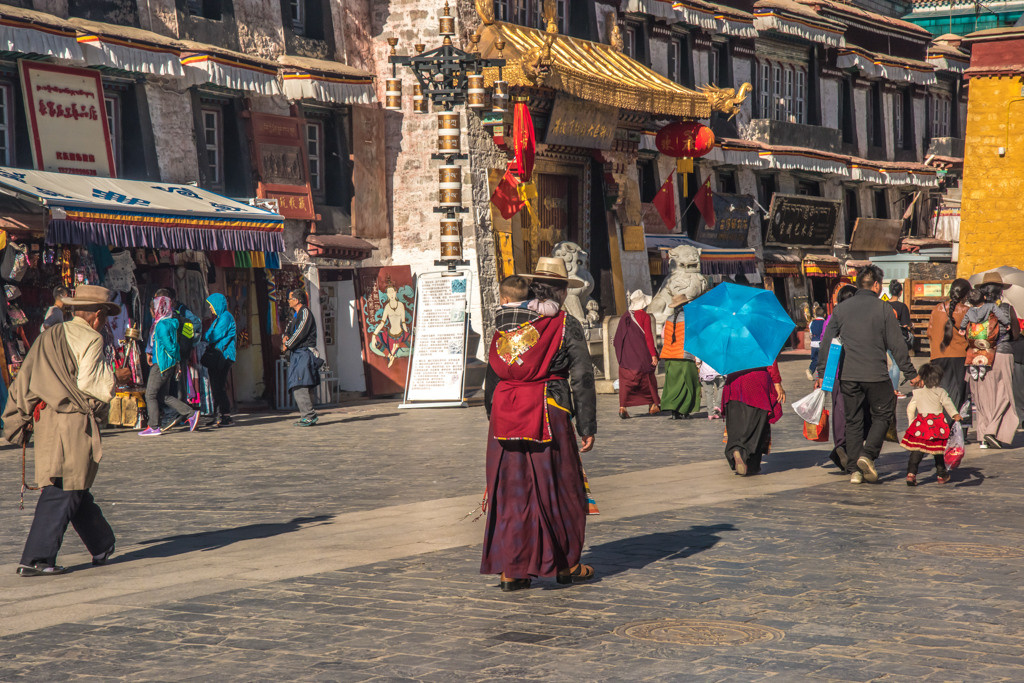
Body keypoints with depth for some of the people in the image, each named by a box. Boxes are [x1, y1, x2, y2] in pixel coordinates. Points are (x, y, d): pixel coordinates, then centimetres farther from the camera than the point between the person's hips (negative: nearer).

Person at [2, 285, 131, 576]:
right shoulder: (90, 339, -6)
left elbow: (25, 379, 15)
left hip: (44, 421, 8)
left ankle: (103, 547, 29)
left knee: (77, 488, 16)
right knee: (62, 492, -5)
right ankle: (36, 559, -9)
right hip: (74, 423, -8)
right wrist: (115, 377, 0)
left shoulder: (49, 336, 17)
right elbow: (88, 381, -17)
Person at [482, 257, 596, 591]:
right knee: (559, 489, 8)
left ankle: (510, 569, 8)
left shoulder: (506, 323, 10)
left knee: (509, 489, 8)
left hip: (505, 417, 4)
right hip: (548, 413, -4)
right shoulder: (566, 325, -3)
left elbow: (492, 375, 13)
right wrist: (587, 427, -1)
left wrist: (494, 416, 21)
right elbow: (582, 379, -5)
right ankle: (565, 565, 15)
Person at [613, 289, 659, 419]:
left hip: (626, 354, 3)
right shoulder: (645, 317, -7)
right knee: (649, 379, 13)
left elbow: (618, 337, 11)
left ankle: (622, 407, -18)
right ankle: (653, 406, 24)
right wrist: (653, 354, -10)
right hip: (641, 354, -3)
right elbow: (648, 336, -12)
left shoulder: (625, 316, 7)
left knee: (626, 381, -1)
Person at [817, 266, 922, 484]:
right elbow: (897, 345, -3)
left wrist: (822, 373, 15)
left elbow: (827, 343, 8)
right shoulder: (883, 308, -3)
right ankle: (868, 454, -8)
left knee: (853, 421, 10)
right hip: (876, 375, -3)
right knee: (883, 415, 12)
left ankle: (854, 470, 6)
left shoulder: (841, 309, 7)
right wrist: (911, 374, 4)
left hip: (848, 376, 3)